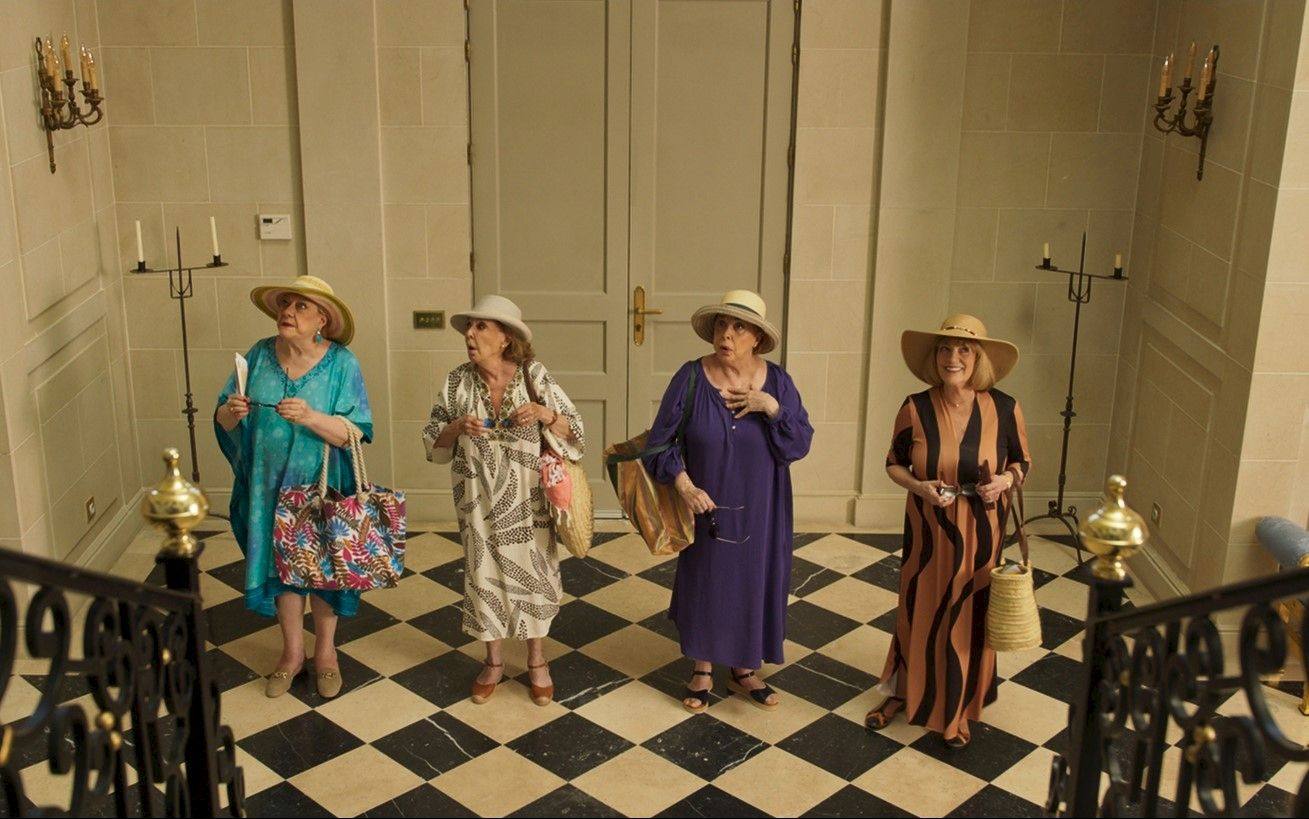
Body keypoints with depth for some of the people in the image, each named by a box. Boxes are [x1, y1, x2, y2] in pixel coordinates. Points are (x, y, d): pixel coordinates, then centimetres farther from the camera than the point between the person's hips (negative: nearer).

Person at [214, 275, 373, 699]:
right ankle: (292, 652, 32)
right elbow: (222, 420, 1)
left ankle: (325, 651, 31)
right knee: (280, 563, 13)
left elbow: (354, 433, -18)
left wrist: (311, 417, -34)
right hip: (270, 485, 3)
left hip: (323, 487, -2)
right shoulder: (260, 355, -3)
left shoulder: (341, 363, -11)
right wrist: (232, 411, -22)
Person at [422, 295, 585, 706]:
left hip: (528, 500, -1)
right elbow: (433, 441, 2)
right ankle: (494, 661, 31)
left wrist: (544, 413, -24)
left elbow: (573, 431, -5)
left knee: (532, 573, 9)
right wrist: (458, 427, -18)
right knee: (484, 575, 11)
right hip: (479, 501, 2)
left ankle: (536, 661, 30)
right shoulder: (457, 381, -4)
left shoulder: (534, 375, -9)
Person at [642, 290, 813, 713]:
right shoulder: (691, 378, -11)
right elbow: (661, 441, -7)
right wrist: (683, 483, -20)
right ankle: (703, 670, 29)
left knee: (753, 584, 12)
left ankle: (744, 670, 32)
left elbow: (800, 444, -8)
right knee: (704, 583, 10)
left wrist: (771, 407, -21)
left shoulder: (777, 381, -5)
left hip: (758, 514, 2)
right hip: (707, 508, -2)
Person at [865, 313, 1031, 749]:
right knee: (917, 611, 14)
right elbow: (894, 464, 2)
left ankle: (959, 711, 32)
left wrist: (1003, 480, -17)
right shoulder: (915, 409, -10)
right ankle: (902, 692, 37)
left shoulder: (1005, 409, -10)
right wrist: (919, 486, -17)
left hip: (979, 533, 0)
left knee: (969, 617, 11)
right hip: (928, 531, 0)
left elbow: (1023, 462, 5)